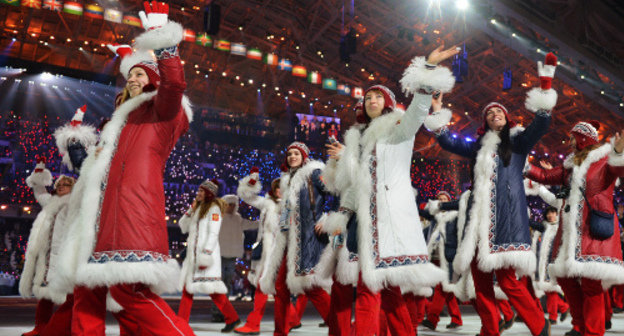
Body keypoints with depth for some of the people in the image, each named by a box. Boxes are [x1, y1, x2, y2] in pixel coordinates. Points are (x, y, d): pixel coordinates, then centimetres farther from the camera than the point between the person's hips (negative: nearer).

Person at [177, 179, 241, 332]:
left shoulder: (213, 208, -4)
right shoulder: (197, 208, 20)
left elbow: (213, 234, -13)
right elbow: (183, 228, 19)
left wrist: (206, 254, -21)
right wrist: (190, 210, 7)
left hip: (206, 252, -8)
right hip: (193, 253, 8)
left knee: (211, 287, -13)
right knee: (187, 287, 7)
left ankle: (232, 318, -7)